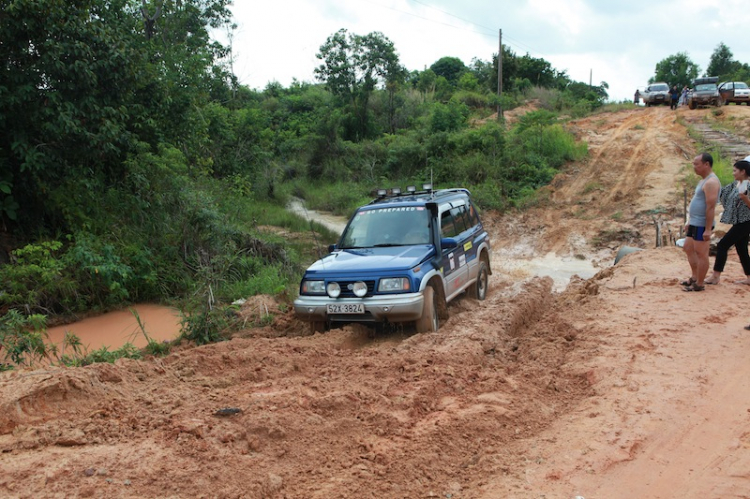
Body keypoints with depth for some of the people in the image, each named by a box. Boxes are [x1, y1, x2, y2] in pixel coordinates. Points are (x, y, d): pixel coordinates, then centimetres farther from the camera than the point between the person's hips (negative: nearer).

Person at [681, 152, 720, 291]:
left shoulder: (711, 182, -18)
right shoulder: (704, 180, 15)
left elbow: (711, 207, -22)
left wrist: (708, 229, -25)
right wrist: (690, 221, 23)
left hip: (702, 225, -11)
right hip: (695, 224, 11)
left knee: (701, 253, -3)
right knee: (688, 248, 18)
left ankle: (699, 284, 5)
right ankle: (694, 277, 29)